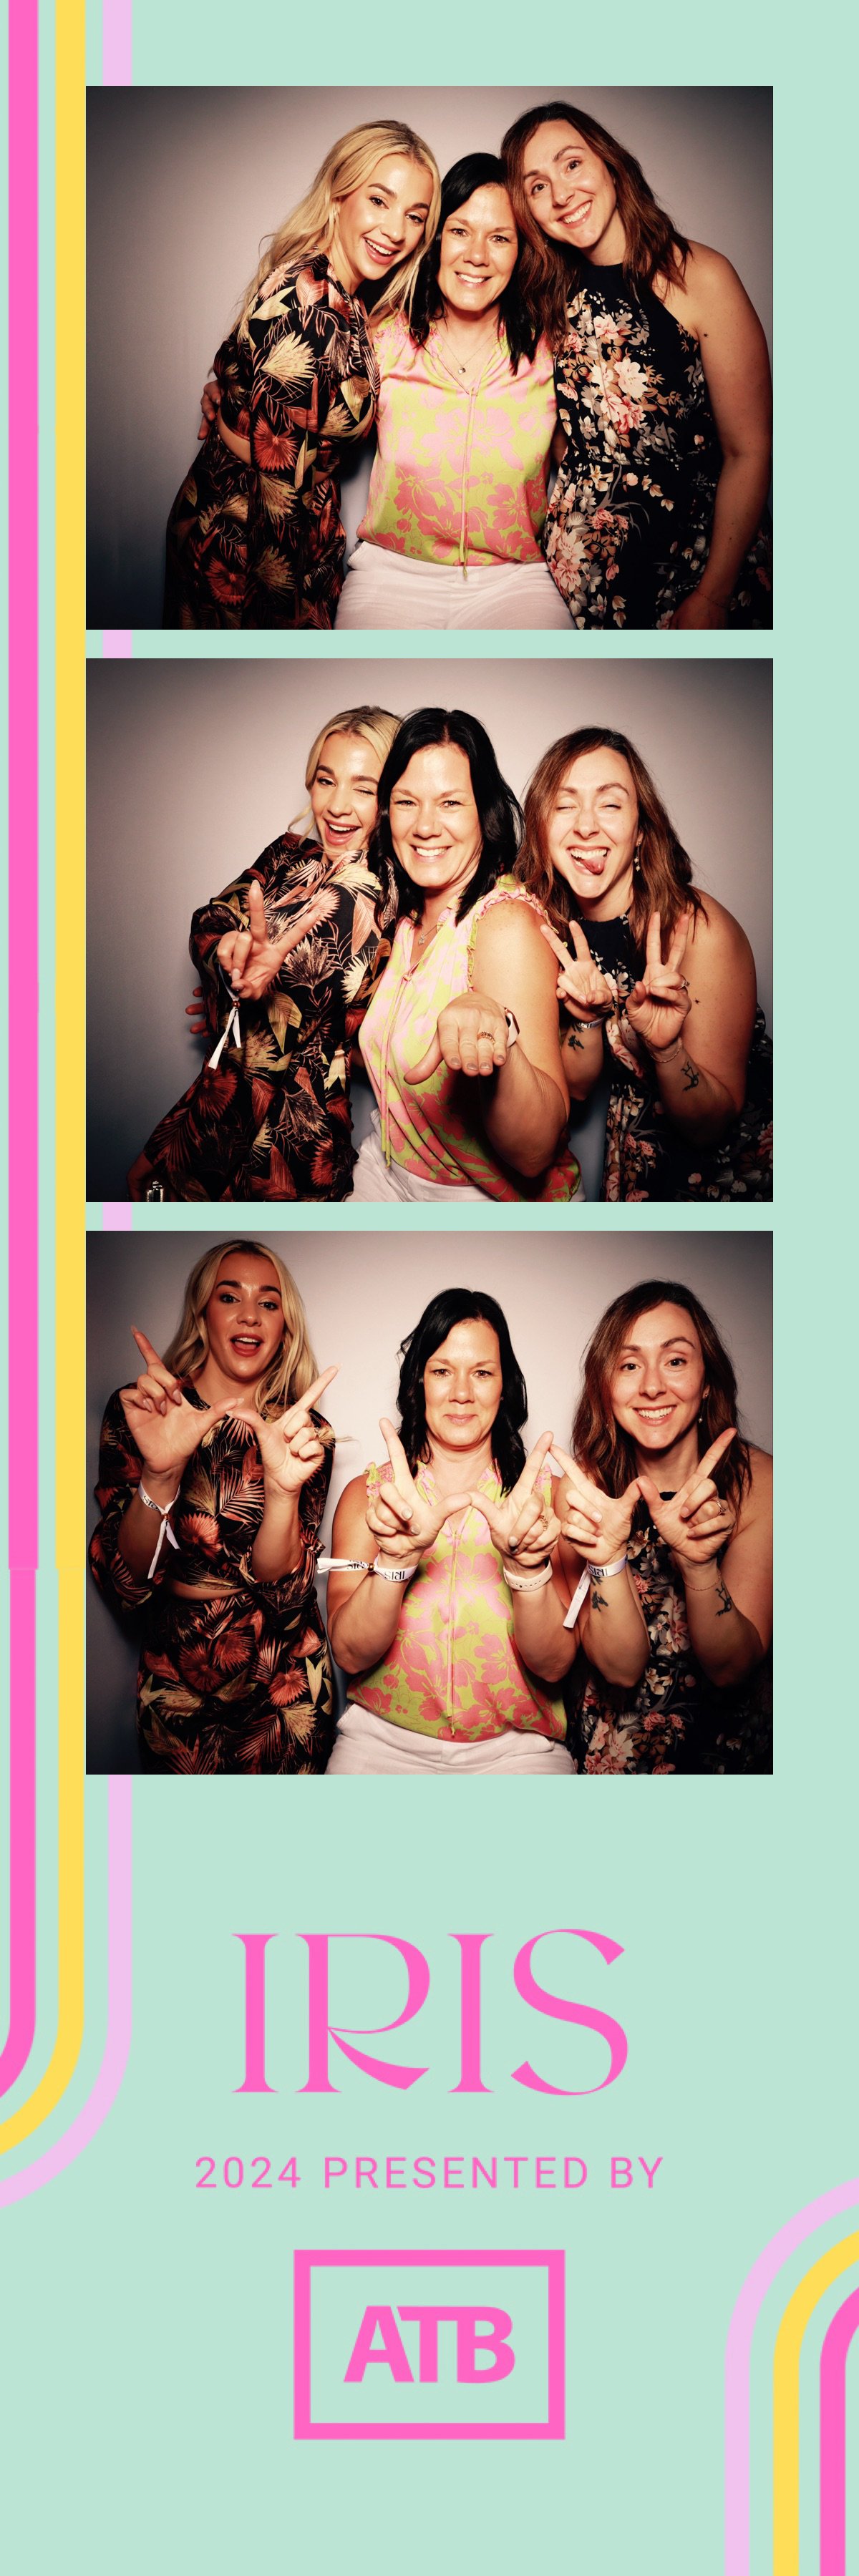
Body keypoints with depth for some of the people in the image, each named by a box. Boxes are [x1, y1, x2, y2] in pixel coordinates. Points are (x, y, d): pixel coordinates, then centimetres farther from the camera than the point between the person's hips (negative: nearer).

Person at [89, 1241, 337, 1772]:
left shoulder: (306, 1431, -6)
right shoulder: (137, 1411, -9)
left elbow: (281, 1590, -15)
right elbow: (124, 1587, -18)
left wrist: (284, 1489, -33)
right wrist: (160, 1474, -34)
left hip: (285, 1685, 1)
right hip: (175, 1684, -1)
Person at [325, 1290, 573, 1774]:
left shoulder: (545, 1496, 4)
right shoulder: (367, 1495, 6)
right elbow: (352, 1656, -6)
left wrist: (525, 1566, -22)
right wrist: (396, 1558, -22)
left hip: (515, 1747, 0)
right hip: (382, 1741, 1)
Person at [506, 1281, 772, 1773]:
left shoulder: (760, 1481, -8)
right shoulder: (582, 1490, -5)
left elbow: (730, 1669, -11)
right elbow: (621, 1669, -11)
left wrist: (698, 1563, -28)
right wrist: (605, 1560, -27)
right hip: (616, 1746, 0)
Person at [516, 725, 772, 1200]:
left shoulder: (700, 927, -21)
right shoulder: (556, 929, -6)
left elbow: (711, 1126, -17)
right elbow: (576, 1087, 0)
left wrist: (666, 1048, -34)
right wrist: (584, 1017, -18)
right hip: (638, 1170, 3)